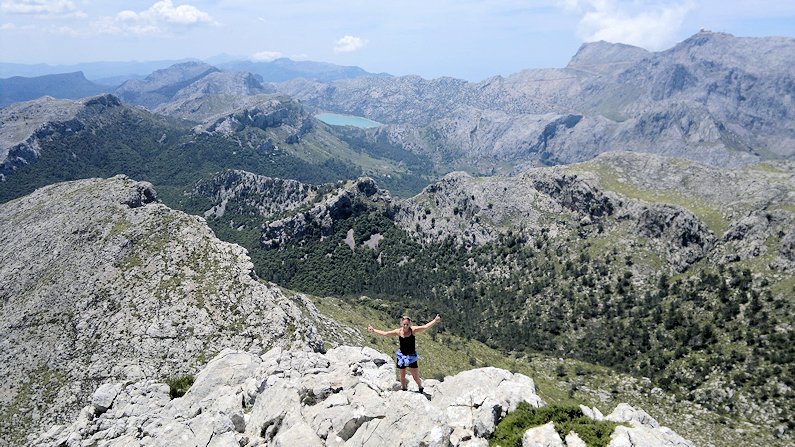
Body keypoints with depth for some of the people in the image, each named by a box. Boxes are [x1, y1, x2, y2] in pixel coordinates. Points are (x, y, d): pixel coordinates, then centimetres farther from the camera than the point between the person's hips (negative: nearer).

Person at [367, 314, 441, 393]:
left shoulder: (413, 330, -13)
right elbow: (384, 333, -2)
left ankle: (420, 389, 31)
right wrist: (373, 330, -2)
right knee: (402, 376, 13)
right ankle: (404, 390, 35)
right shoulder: (398, 332, -9)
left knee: (416, 377, 4)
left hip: (411, 356, -1)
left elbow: (425, 327, -21)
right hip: (402, 356, 1)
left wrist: (435, 321, -32)